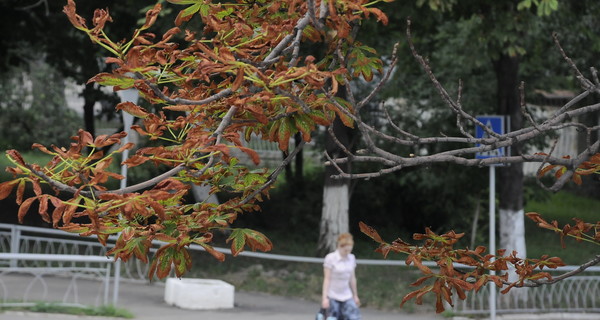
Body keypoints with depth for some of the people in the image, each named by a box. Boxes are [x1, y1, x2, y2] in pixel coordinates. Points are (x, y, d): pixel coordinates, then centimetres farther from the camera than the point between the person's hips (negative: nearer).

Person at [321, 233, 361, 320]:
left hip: (347, 296, 4)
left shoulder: (351, 258, 4)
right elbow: (327, 279, -11)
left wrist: (355, 295, 18)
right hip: (333, 296, -4)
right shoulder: (330, 258, -11)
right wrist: (325, 298, -14)